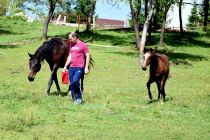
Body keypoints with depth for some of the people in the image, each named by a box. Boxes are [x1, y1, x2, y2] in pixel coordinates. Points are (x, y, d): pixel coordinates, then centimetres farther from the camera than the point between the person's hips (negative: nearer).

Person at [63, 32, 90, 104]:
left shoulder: (83, 45, -5)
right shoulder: (71, 45, 15)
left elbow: (87, 56, -6)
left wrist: (86, 67, -12)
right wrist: (65, 66, 20)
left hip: (79, 68, -7)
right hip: (71, 67, 7)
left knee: (75, 81, -21)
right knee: (71, 84, 4)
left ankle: (79, 97, -5)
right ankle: (74, 99, 14)